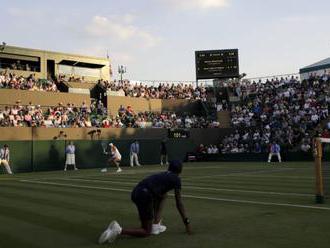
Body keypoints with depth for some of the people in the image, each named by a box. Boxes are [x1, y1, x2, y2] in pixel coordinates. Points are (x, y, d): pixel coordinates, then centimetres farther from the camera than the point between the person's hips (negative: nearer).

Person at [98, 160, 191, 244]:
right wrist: (187, 222, 14)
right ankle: (119, 230, -12)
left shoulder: (163, 175, 30)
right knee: (146, 232, 8)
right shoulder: (176, 179, 10)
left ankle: (155, 225, 25)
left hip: (135, 192, 8)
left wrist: (155, 218, 44)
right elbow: (179, 203, 8)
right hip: (144, 196, -8)